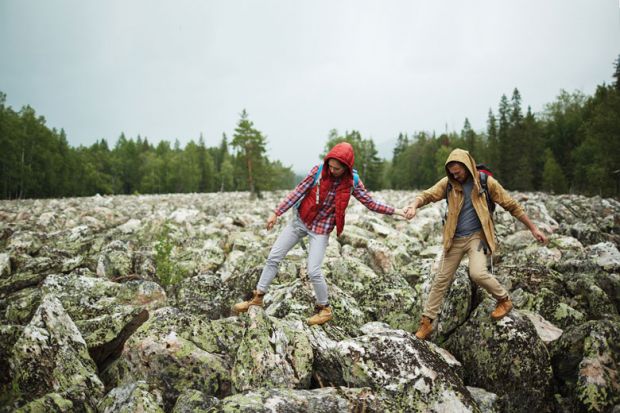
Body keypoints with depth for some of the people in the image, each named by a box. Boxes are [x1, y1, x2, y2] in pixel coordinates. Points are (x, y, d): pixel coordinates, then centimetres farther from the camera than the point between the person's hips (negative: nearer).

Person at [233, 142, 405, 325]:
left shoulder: (352, 182, -12)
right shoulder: (318, 171, -12)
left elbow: (371, 203, -3)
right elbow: (298, 192, -8)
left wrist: (395, 211, -9)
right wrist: (276, 213, -8)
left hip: (321, 229, -2)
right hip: (300, 220, 3)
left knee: (313, 271, -11)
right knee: (273, 257, 4)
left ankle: (324, 309, 13)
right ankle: (258, 297, 19)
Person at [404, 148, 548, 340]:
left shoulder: (486, 182, -6)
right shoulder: (448, 183, -2)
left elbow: (511, 205, 0)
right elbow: (428, 194, -13)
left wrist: (533, 228, 3)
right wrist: (414, 205, -38)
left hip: (477, 236, -2)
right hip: (454, 238, 3)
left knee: (477, 273, -24)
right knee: (442, 279, 4)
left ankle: (504, 300, 6)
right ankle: (427, 322, 15)